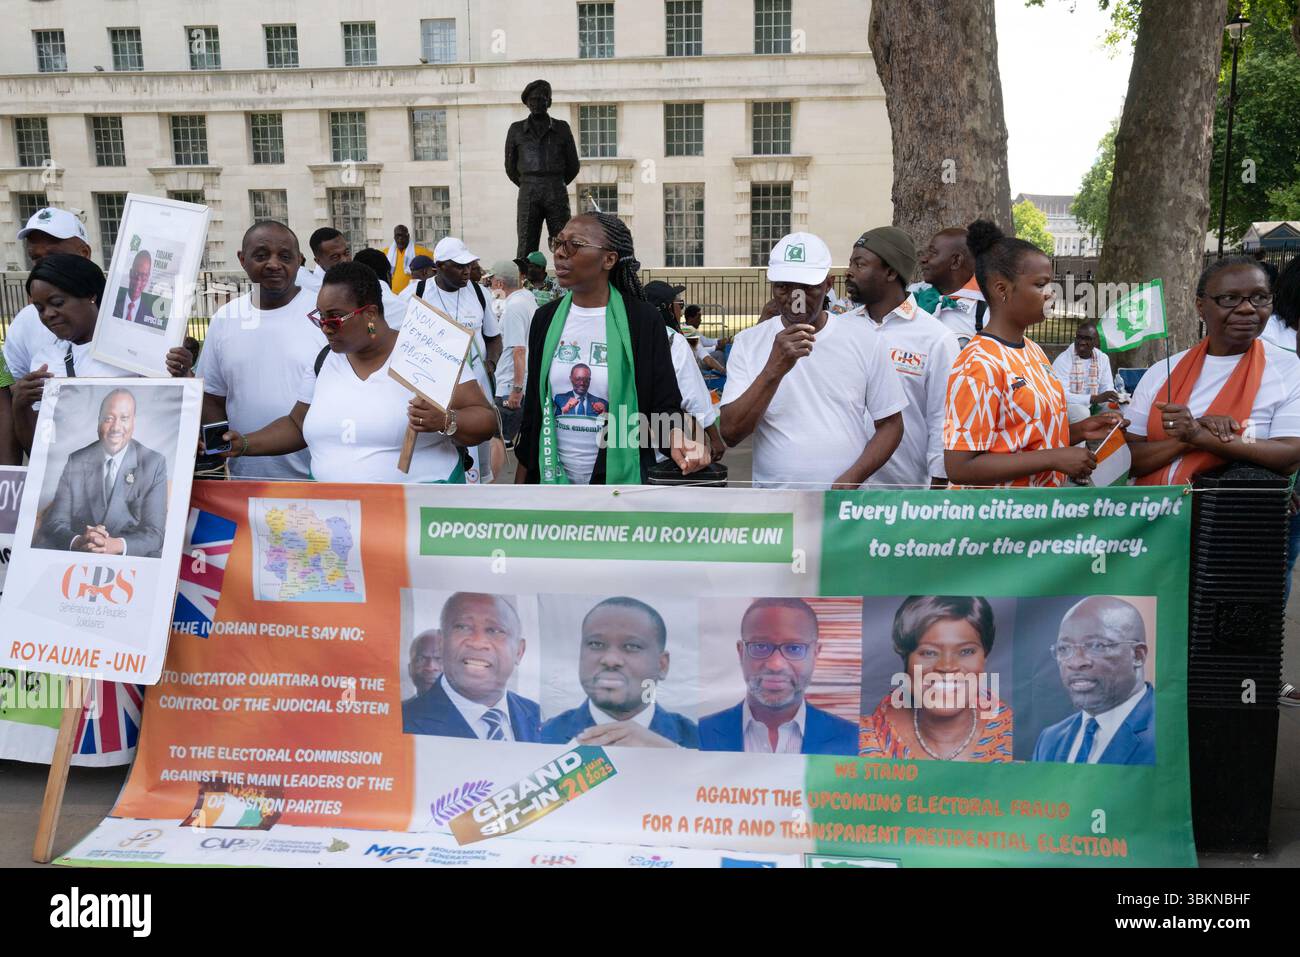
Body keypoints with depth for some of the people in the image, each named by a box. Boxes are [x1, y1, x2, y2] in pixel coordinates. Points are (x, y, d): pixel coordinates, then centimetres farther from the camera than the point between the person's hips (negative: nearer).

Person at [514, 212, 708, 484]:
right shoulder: (546, 319, 2)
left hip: (622, 480, -3)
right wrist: (520, 484, 6)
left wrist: (678, 438, -32)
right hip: (553, 479, 3)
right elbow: (533, 407, 6)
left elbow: (664, 402, -10)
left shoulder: (642, 320, -9)